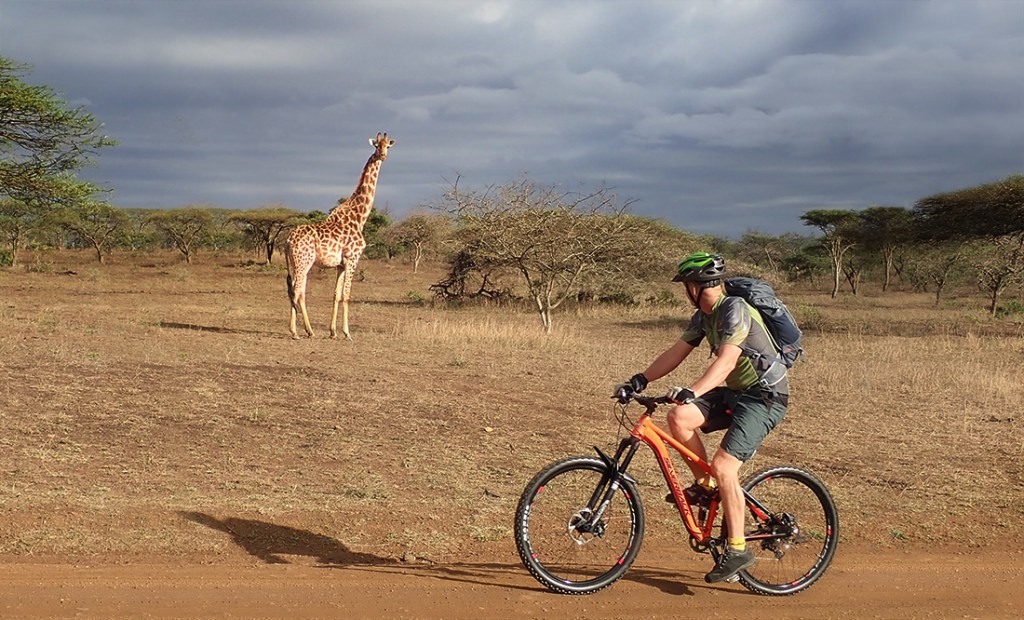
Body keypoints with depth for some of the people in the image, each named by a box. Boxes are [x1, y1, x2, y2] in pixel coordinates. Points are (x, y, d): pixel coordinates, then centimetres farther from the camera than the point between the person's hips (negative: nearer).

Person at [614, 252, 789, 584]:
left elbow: (726, 361, -32)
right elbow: (676, 352, 8)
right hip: (735, 392, 9)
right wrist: (640, 380, -4)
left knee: (723, 466, -19)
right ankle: (704, 485, 6)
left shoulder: (735, 310, -20)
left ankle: (737, 550, -9)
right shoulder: (704, 316, 9)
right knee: (679, 418, -13)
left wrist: (691, 391, -45)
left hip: (766, 396, -8)